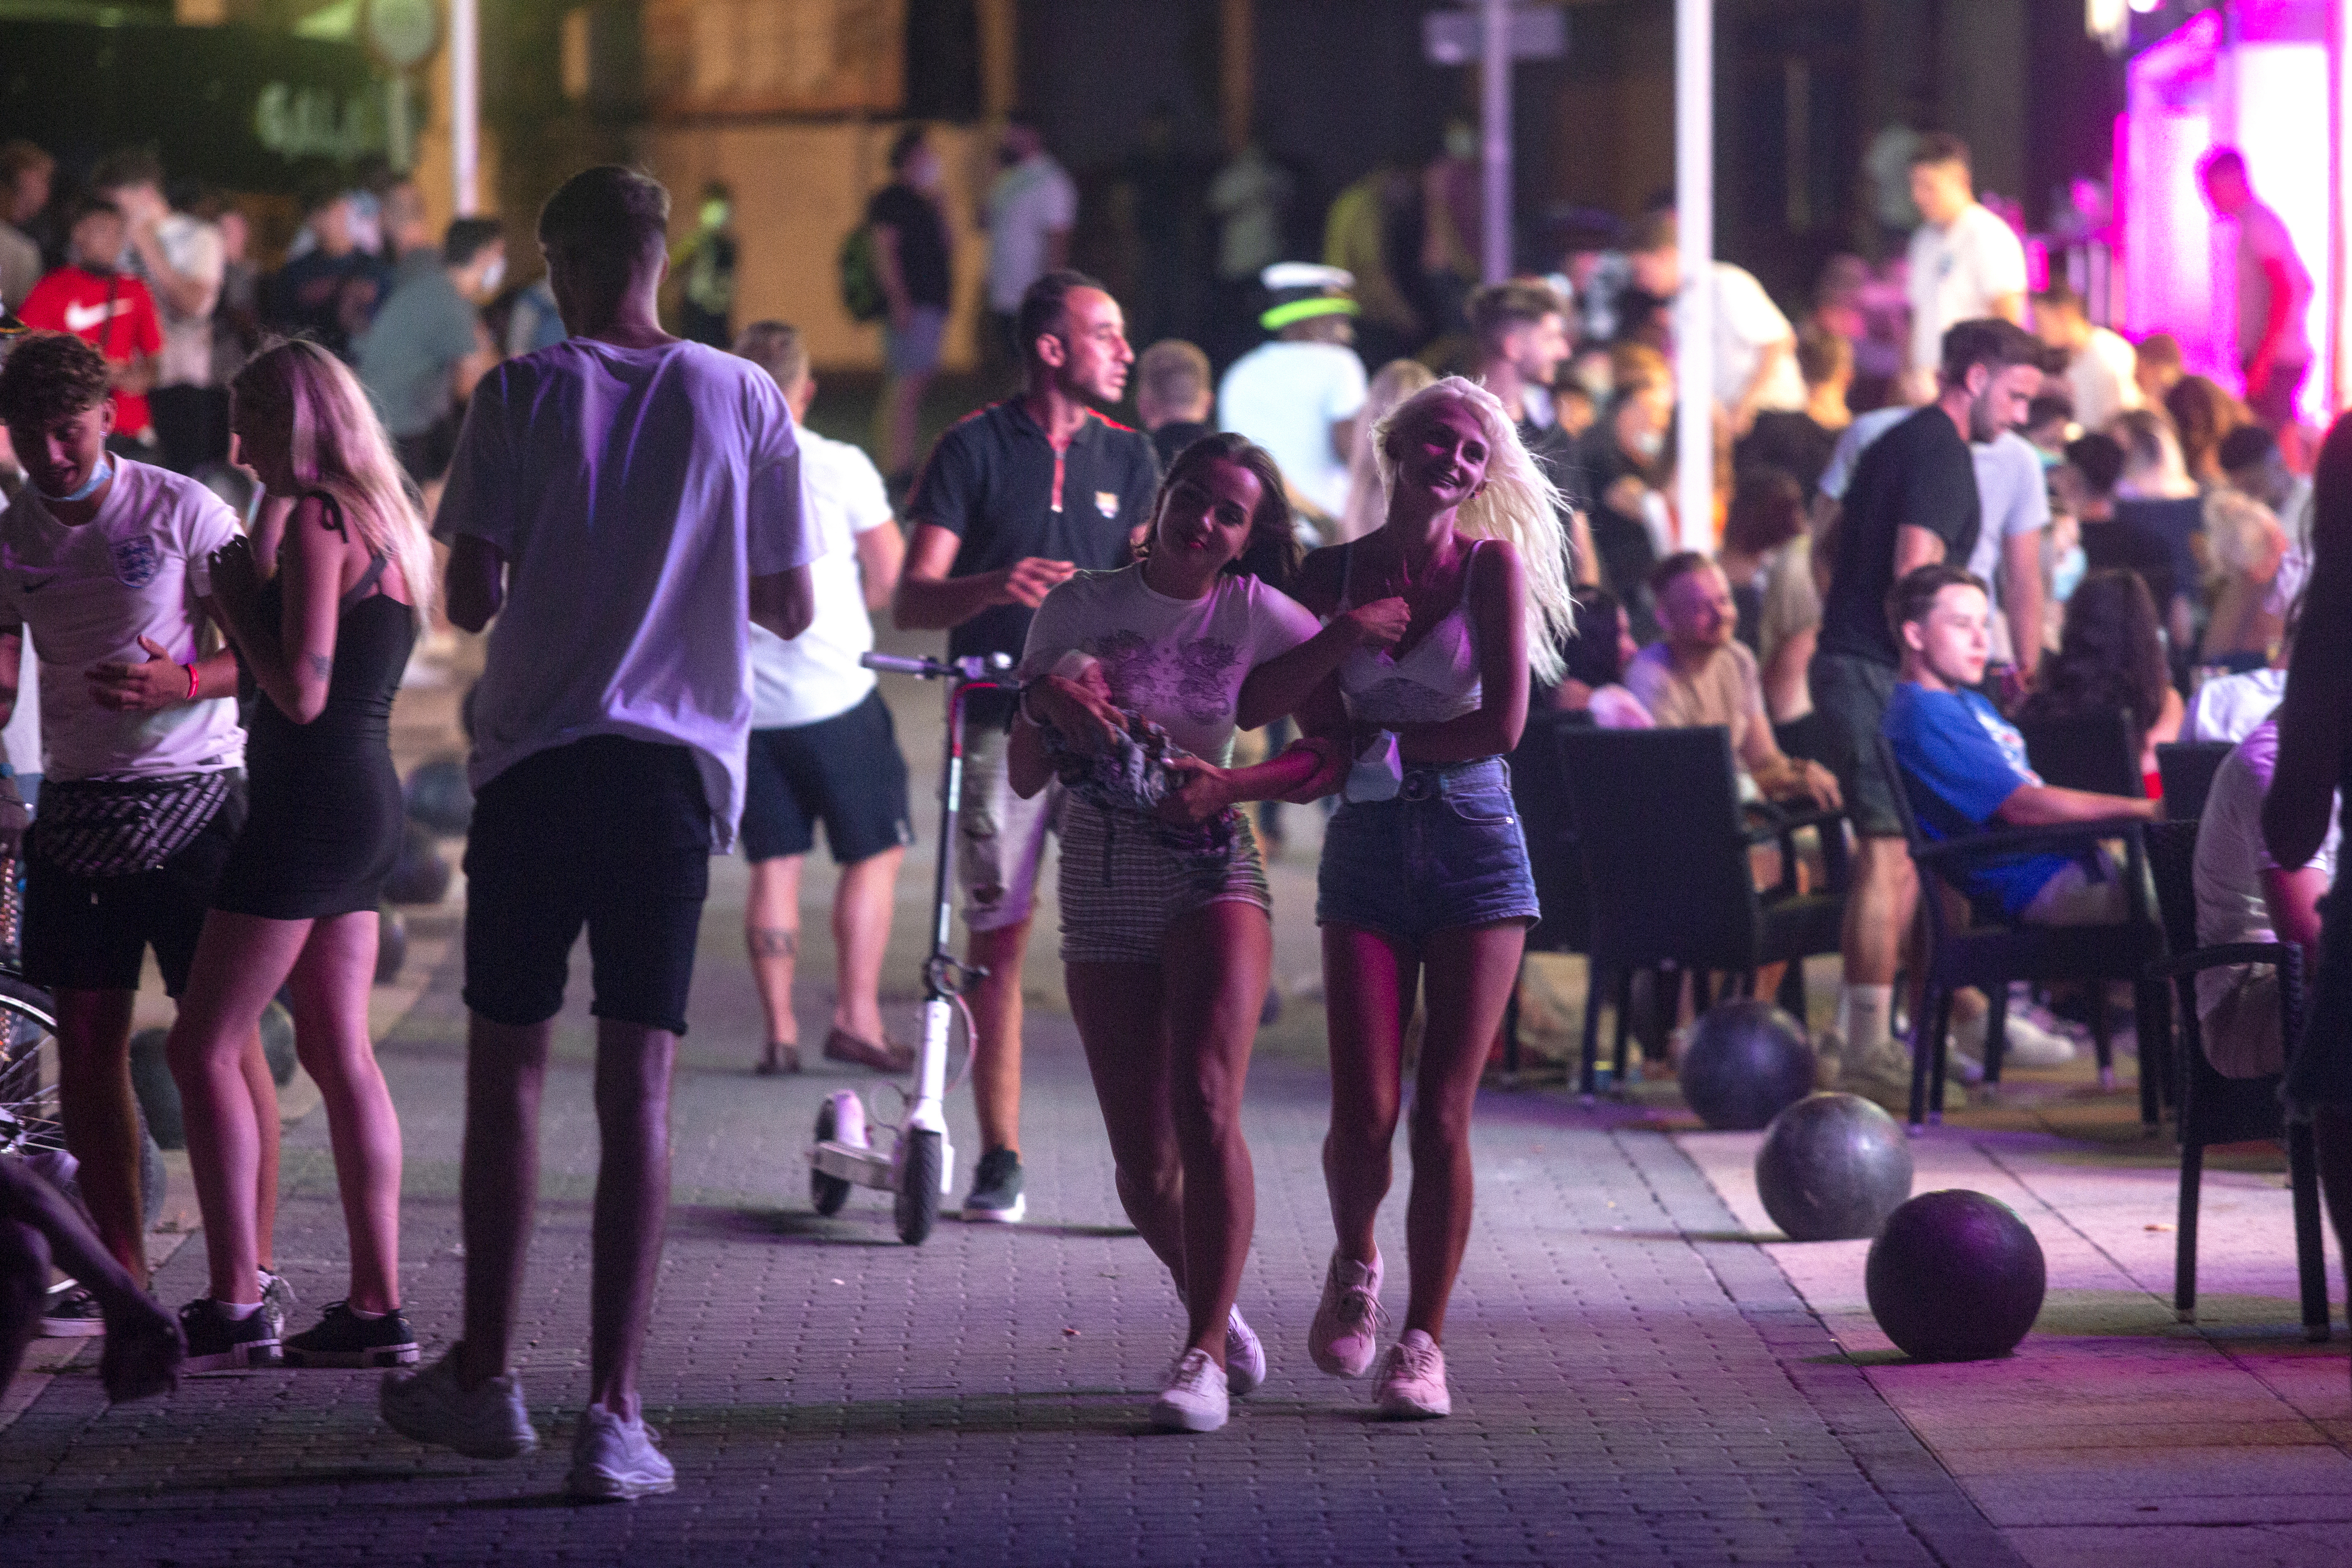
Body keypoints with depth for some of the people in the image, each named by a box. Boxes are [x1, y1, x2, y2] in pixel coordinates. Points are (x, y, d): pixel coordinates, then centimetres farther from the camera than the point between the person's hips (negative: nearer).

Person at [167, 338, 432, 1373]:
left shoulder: (316, 520, -14)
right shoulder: (382, 522, 16)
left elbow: (302, 694, -21)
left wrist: (234, 600, -9)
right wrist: (246, 600, 14)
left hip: (311, 808, -10)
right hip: (370, 797, 10)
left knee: (201, 1051, -6)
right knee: (340, 1057, 11)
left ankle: (231, 1307, -8)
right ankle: (377, 1309, 9)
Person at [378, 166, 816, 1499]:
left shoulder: (522, 396, -2)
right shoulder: (744, 400, 2)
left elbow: (468, 598, -5)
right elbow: (792, 609, 6)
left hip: (536, 754, -1)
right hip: (679, 757, 1)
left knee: (508, 1063, 13)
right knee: (640, 1083, 0)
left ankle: (488, 1378, 20)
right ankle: (616, 1412, -7)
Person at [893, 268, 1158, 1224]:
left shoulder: (1128, 456, 14)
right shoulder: (976, 448, 3)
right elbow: (914, 601, -3)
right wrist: (997, 586, -22)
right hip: (1002, 723, -2)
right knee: (996, 942, 0)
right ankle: (1000, 1162, 7)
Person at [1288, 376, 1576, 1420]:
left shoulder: (1496, 566, 0)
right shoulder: (1331, 574, 5)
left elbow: (1502, 725, -9)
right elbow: (1324, 732, -1)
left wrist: (1377, 742, -4)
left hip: (1475, 847, -1)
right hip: (1367, 852, 1)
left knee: (1442, 1117, -5)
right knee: (1364, 1117, -7)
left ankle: (1423, 1342, 5)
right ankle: (1355, 1265, 24)